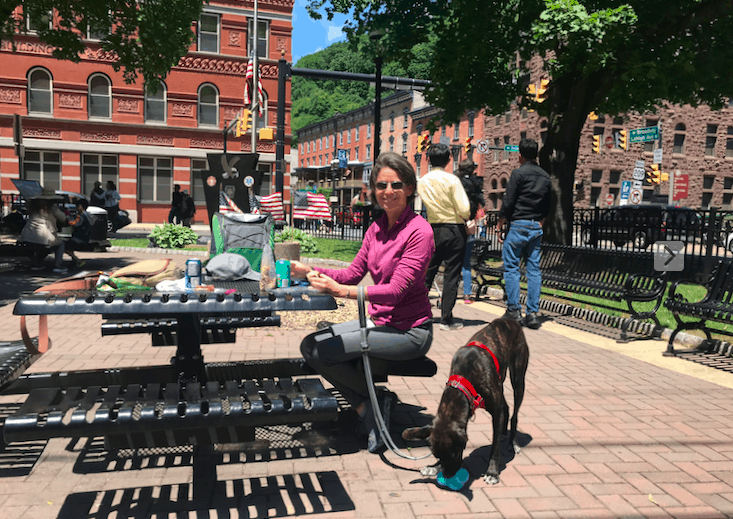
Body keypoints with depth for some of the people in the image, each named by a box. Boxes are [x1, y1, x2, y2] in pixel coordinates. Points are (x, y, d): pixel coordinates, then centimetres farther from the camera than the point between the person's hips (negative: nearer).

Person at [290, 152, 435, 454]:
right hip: (378, 321, 8)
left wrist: (341, 291, -33)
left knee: (322, 349, -18)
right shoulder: (377, 228, 7)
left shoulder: (419, 231, -16)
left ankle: (375, 401, 2)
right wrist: (311, 271, -5)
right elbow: (354, 273, 9)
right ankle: (369, 412, -2)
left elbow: (397, 289, -24)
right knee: (310, 346, -4)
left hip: (408, 331, -8)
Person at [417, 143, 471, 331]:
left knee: (427, 273, 15)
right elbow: (464, 210, -14)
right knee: (451, 276, 2)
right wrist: (465, 219, 6)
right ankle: (446, 319, 5)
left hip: (433, 230, 5)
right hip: (454, 231, -4)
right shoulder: (452, 180, -12)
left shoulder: (422, 182, 3)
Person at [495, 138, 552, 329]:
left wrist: (499, 226, -3)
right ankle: (533, 313, 4)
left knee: (511, 267, 2)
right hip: (536, 227, 6)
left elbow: (508, 203, -10)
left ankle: (513, 310, 1)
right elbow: (547, 207, 17)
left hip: (518, 225, -6)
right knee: (534, 269, 5)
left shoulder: (518, 173, -7)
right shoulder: (545, 177, 13)